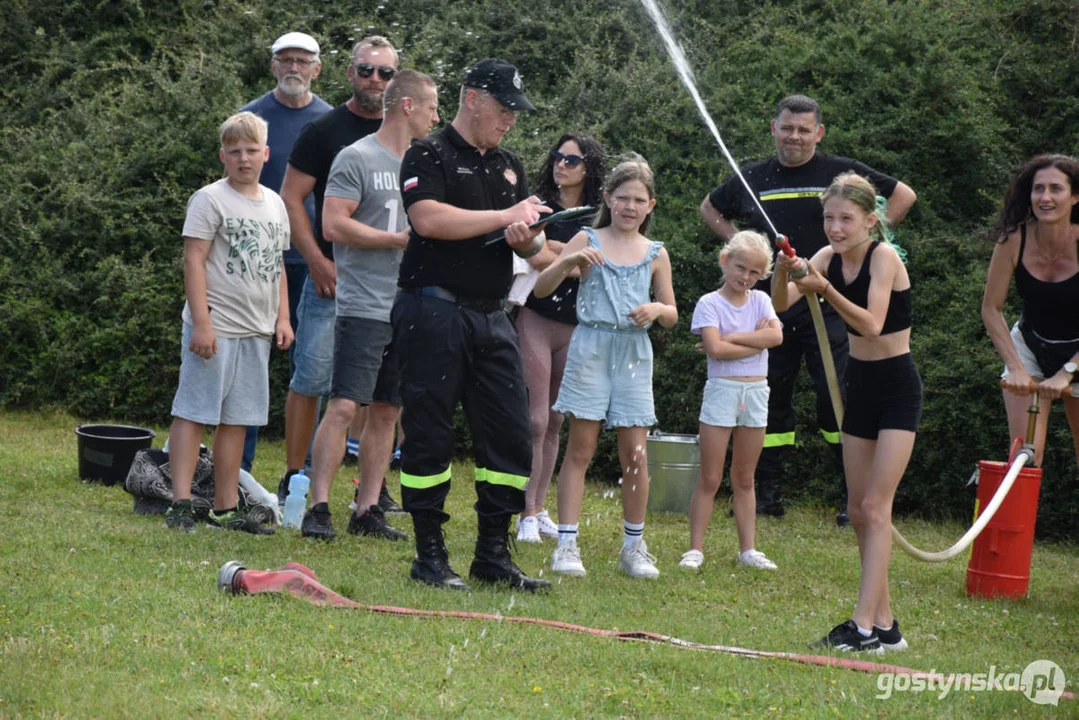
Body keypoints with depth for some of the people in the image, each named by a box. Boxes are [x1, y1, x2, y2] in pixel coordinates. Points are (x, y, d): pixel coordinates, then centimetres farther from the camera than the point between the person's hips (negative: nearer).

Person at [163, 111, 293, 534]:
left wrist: (282, 317, 13)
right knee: (194, 412, -6)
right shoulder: (210, 199, -6)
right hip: (215, 327, -7)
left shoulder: (274, 203, 14)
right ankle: (180, 505, -6)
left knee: (236, 420, 9)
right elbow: (194, 261, -11)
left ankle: (225, 510, 13)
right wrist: (201, 323, -17)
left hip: (256, 331, 7)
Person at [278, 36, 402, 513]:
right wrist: (318, 262, -11)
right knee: (311, 378, -4)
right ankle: (293, 482, 3)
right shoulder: (325, 130, 0)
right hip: (333, 276, -3)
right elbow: (291, 200, -2)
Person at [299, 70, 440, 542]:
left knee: (387, 411, 8)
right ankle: (318, 508, -7)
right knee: (343, 406, -11)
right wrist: (399, 239, -12)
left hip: (409, 307, 7)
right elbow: (334, 225, -13)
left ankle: (367, 510, 13)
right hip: (364, 305, -7)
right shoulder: (358, 158, -5)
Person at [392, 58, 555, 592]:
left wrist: (529, 238, -8)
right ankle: (429, 555, 5)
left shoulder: (508, 167, 19)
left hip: (491, 317, 7)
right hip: (435, 311, -7)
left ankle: (493, 554, 11)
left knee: (511, 436, 4)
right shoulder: (429, 156, -4)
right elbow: (429, 219, -20)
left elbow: (533, 240, 18)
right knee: (429, 434, -2)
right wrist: (506, 216, -13)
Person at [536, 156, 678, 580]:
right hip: (591, 348, -2)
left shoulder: (655, 254, 10)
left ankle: (634, 545, 13)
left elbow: (671, 315, 14)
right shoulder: (588, 242, 3)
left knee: (634, 452, 2)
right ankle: (567, 544, 0)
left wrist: (656, 311, -9)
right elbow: (541, 289, -4)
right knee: (580, 449, -1)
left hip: (634, 354, 2)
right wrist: (568, 262, -21)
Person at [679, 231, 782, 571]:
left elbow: (776, 335, -10)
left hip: (755, 392, 4)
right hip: (722, 390, -4)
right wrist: (756, 341, -11)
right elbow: (715, 348, -19)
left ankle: (748, 549, 15)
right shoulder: (710, 303, -5)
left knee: (744, 479, 11)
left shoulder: (760, 300, 7)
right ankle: (695, 549, 2)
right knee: (710, 479, -2)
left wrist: (734, 338, -15)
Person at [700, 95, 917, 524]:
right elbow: (710, 208, 27)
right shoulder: (753, 178, 10)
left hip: (827, 304, -4)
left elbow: (904, 196, 6)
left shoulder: (840, 173, 1)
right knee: (771, 396, 8)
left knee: (836, 397, -9)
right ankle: (768, 494, 16)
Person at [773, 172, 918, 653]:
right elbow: (781, 303, -10)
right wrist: (784, 271, -30)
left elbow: (872, 324, -28)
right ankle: (884, 623, 14)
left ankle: (865, 625, -15)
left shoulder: (883, 256, -17)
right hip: (860, 384, 7)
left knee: (875, 506, -12)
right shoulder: (830, 258, 0)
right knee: (858, 509, 8)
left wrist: (825, 288, -38)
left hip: (897, 387, -7)